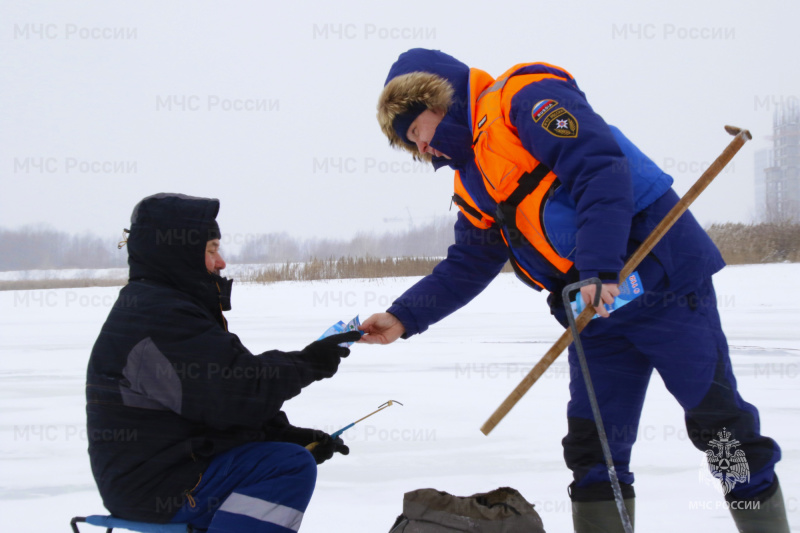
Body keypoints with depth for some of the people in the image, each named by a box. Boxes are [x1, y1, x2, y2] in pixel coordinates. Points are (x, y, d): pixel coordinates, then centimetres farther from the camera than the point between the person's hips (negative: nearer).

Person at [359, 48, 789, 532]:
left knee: (718, 420, -3)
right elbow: (466, 268, 21)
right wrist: (404, 318, 7)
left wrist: (599, 267, -31)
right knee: (593, 446, 4)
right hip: (594, 310, 9)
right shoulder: (475, 185, 18)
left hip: (663, 274, -9)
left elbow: (601, 167, -23)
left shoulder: (523, 99, -11)